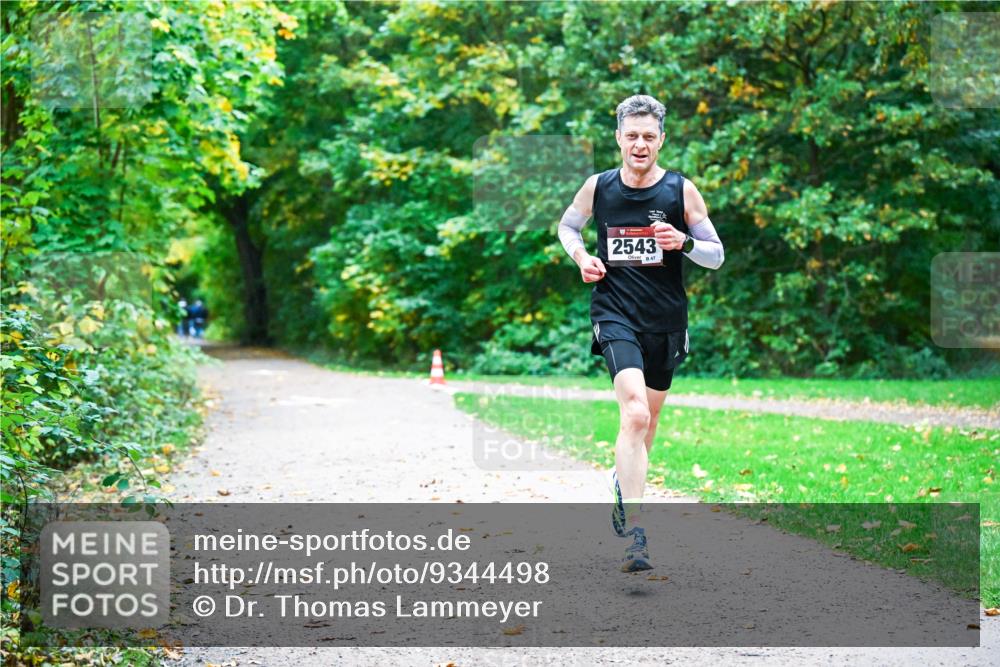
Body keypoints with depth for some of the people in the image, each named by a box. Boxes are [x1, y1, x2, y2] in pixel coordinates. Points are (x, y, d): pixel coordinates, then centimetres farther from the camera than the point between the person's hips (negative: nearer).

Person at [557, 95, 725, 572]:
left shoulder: (681, 189, -2)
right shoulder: (598, 187, 0)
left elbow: (717, 256, 3)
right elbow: (567, 226, 20)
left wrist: (683, 242, -17)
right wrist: (581, 256, -1)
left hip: (666, 319, 3)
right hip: (615, 314, -2)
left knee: (647, 419, 17)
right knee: (634, 413, -23)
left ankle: (625, 486, 48)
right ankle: (633, 532, -26)